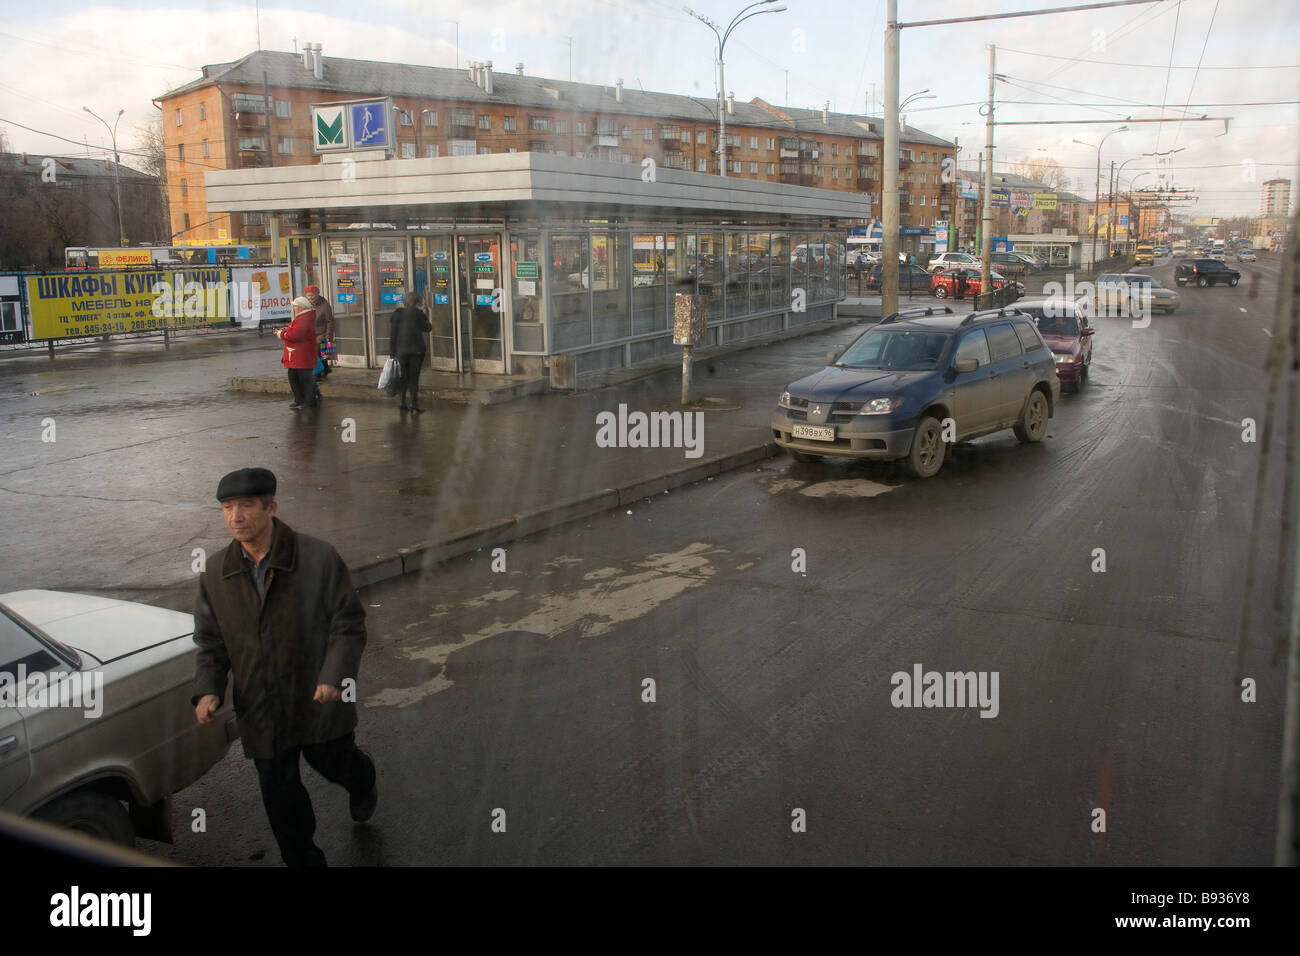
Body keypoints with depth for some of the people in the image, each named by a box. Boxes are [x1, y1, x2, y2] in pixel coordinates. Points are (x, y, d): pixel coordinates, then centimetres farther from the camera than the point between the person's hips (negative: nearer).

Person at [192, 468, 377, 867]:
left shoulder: (318, 558, -13)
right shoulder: (216, 574, -1)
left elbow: (348, 623, -10)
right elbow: (210, 640, 7)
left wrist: (335, 676, -23)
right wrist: (207, 689, -9)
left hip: (318, 698, -3)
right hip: (260, 708, 3)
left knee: (333, 763, 17)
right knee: (279, 792, 9)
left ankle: (363, 779, 54)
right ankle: (304, 860, 31)